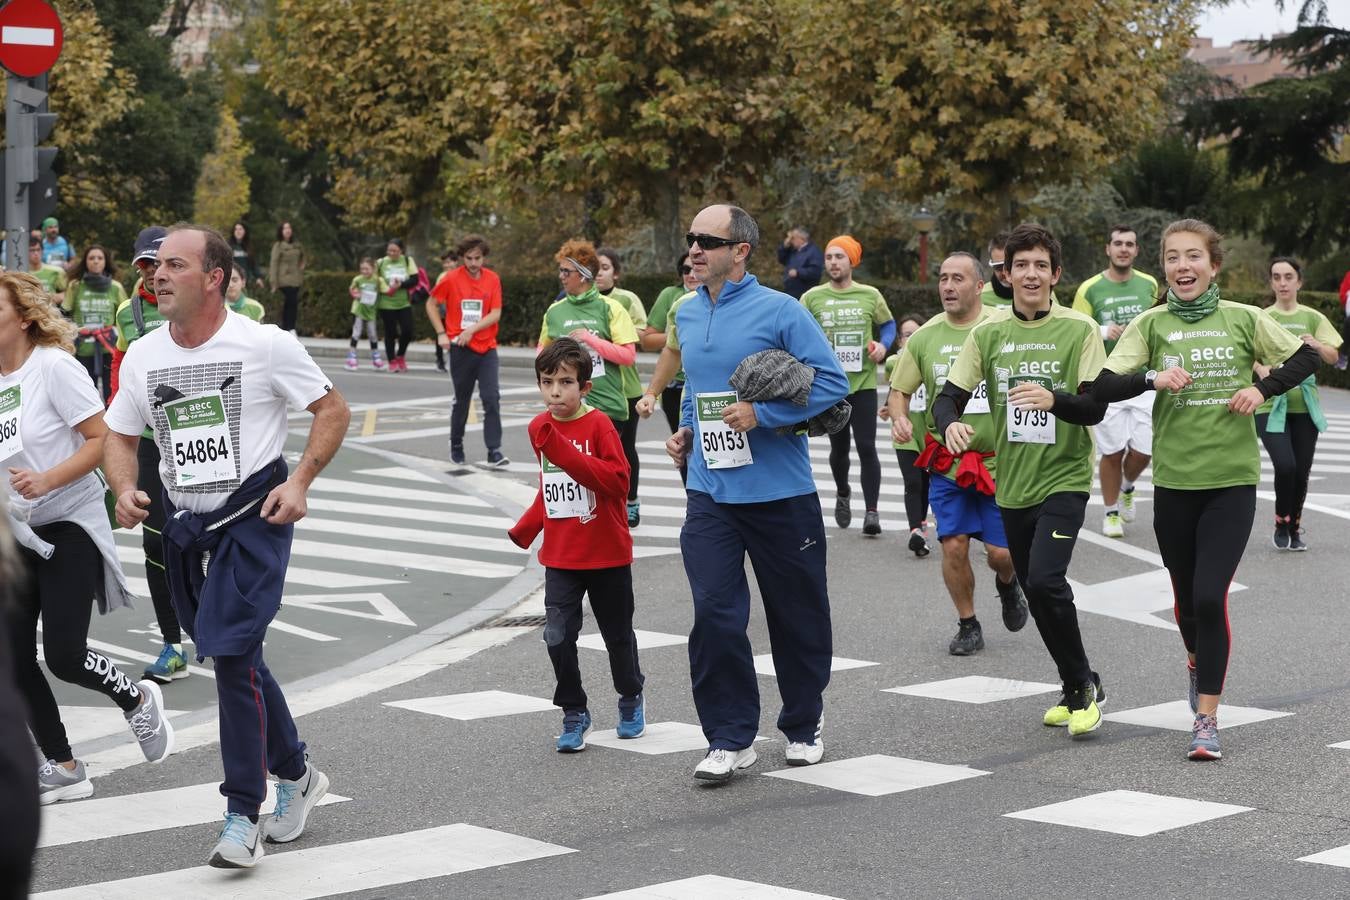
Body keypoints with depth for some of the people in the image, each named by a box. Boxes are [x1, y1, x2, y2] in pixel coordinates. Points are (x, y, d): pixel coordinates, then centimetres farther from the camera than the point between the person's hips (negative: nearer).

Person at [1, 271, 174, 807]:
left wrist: (46, 481, -26)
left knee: (63, 655, -11)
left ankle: (137, 700, 20)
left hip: (69, 525, -7)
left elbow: (103, 439, -17)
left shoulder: (53, 366, -14)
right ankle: (62, 769, 14)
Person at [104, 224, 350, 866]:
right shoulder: (141, 356, 4)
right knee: (235, 659, 14)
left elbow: (333, 410, -2)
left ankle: (243, 817, -9)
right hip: (184, 524, 6)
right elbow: (119, 436, 14)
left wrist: (299, 482, -13)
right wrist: (125, 491, -6)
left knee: (232, 652, -17)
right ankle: (296, 776, 35)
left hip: (254, 516, -6)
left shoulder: (266, 344, -11)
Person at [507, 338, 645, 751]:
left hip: (607, 554, -4)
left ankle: (631, 700, 37)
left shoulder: (598, 424, -15)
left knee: (617, 633, 13)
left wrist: (563, 452, -32)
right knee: (557, 636, -8)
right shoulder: (540, 428, 3)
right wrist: (527, 527, 6)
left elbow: (617, 481, -26)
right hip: (561, 557, 4)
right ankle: (574, 713, 8)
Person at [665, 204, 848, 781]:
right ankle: (730, 739, 3)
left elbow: (832, 382, -14)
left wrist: (762, 414, -21)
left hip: (781, 494, -4)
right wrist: (686, 428, 9)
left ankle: (803, 726, 30)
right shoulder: (687, 314, 8)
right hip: (710, 494, 4)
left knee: (797, 615, 10)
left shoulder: (780, 311, -12)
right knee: (714, 615, -7)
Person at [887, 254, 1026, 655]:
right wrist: (899, 417, -9)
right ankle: (967, 625, 17)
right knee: (954, 546, -3)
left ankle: (1007, 583, 35)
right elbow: (899, 390, 11)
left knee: (1001, 551, -1)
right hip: (946, 462, 2)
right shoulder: (924, 337, 2)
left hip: (998, 460, -2)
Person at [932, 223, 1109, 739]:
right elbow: (949, 396, 1)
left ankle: (1084, 685, -1)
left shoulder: (1079, 330, -6)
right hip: (1012, 484, 5)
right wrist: (950, 423, -23)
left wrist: (1053, 398, -33)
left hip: (1064, 478, -5)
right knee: (1035, 589, 12)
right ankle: (1076, 689, 31)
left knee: (1045, 581, -21)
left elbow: (1095, 408, -12)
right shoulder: (989, 333, 4)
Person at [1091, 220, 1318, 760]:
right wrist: (1153, 378, -24)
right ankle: (1199, 662, 47)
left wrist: (1263, 388, -6)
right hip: (1174, 480, 2)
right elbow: (1103, 387, -7)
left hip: (1232, 479, -1)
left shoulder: (1243, 319, 1)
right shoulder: (1152, 325, 1)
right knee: (1187, 598, 14)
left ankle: (1206, 719, -6)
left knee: (1210, 596, -13)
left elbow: (1305, 358, 10)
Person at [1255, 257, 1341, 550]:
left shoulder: (1312, 318, 7)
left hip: (1304, 405, 2)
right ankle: (1281, 525, 5)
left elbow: (1332, 357, 6)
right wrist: (1260, 368, -23)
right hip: (1270, 405, -2)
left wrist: (1316, 345, -15)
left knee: (1301, 472, 3)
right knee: (1285, 465, -18)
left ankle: (1294, 529, 23)